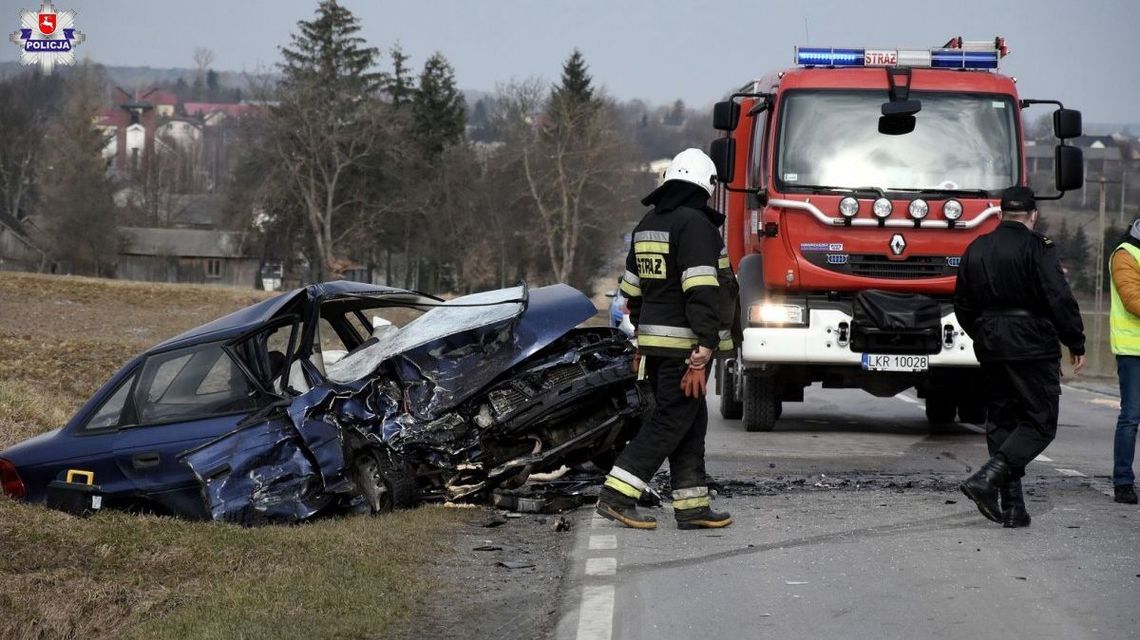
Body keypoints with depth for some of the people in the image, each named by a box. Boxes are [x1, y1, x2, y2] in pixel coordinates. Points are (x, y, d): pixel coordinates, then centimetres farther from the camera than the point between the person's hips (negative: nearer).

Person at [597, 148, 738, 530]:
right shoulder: (695, 224, -13)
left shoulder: (648, 224, 15)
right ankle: (616, 496, -9)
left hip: (654, 340, 9)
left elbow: (632, 289, 21)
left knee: (691, 423, 13)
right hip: (684, 344, -9)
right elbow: (702, 292, -20)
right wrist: (702, 354, -22)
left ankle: (692, 506, 13)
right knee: (671, 422, -5)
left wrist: (642, 333, 28)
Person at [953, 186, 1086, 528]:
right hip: (1032, 348, -7)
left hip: (990, 349, 7)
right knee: (1040, 423, -2)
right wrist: (1076, 344, -6)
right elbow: (1060, 299, -15)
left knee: (1002, 422, 13)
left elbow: (963, 304, 17)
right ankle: (987, 479, -19)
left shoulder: (976, 249, 11)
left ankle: (1012, 506, 9)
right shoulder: (1037, 247, -10)